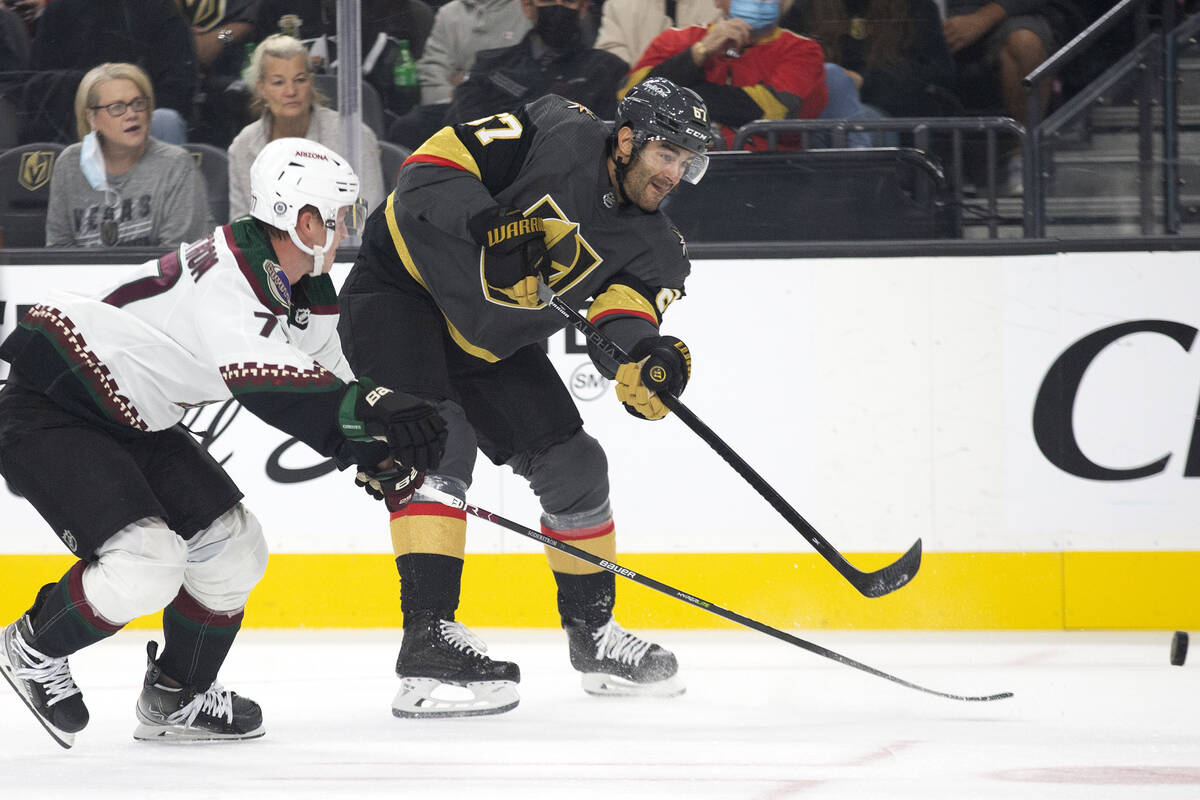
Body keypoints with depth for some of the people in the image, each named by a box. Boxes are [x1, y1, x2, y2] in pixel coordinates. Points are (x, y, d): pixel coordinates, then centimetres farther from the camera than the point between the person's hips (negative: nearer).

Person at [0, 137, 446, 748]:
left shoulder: (310, 298, 4)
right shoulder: (225, 270, -28)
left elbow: (333, 389, 11)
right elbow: (261, 380, -41)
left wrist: (381, 458, -8)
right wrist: (370, 406, -48)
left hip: (135, 423, 10)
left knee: (234, 549, 5)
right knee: (145, 565, -22)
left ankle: (176, 697, 22)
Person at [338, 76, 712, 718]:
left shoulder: (648, 239, -1)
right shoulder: (561, 138, -19)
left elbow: (626, 309, -17)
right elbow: (437, 164, -23)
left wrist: (647, 355, -39)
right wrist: (481, 234, -36)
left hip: (492, 340, 8)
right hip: (401, 287, -8)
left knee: (573, 464, 8)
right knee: (440, 447, -26)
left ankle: (593, 633, 28)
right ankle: (429, 640, -31)